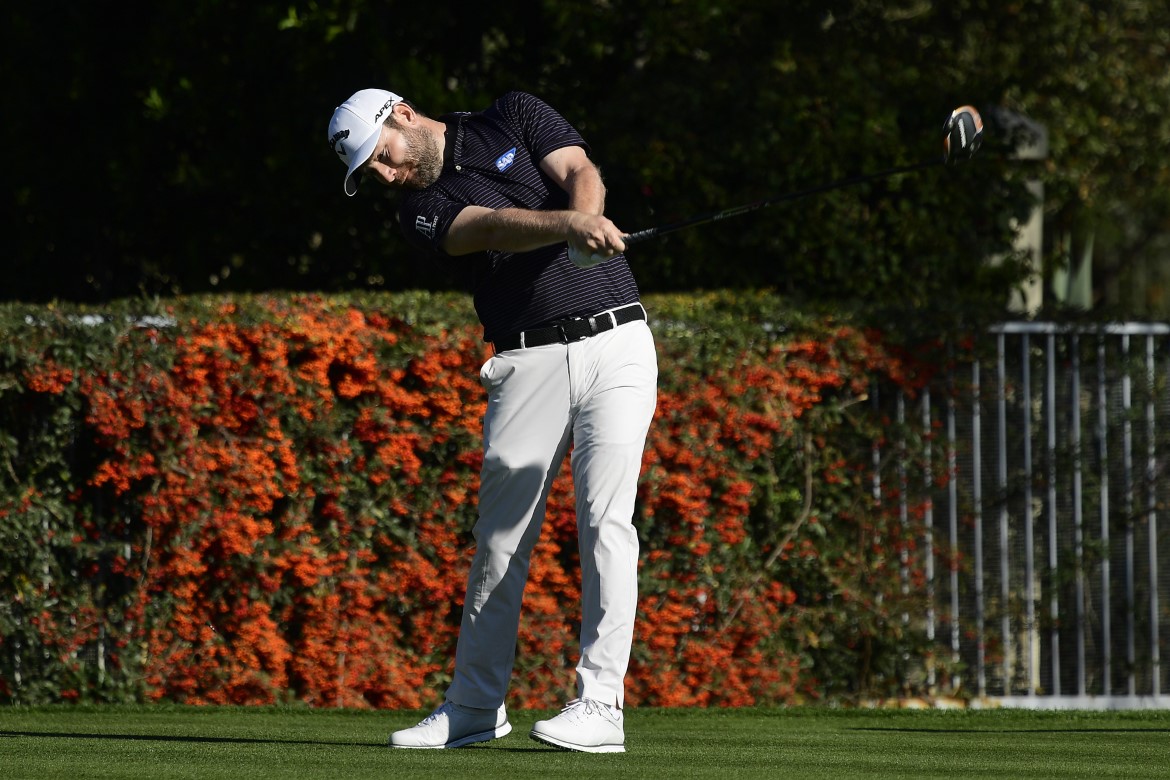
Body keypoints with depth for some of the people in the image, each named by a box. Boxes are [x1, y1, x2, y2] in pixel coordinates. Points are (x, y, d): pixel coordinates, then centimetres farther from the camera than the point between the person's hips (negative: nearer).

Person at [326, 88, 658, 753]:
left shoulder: (516, 117, 9)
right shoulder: (424, 212, 6)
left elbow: (581, 174, -7)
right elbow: (493, 226, -14)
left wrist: (587, 220, -30)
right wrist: (570, 227, -32)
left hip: (615, 342, -2)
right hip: (527, 365, 2)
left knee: (605, 517, -11)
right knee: (501, 535, 2)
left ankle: (600, 706, -14)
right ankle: (475, 708, 13)